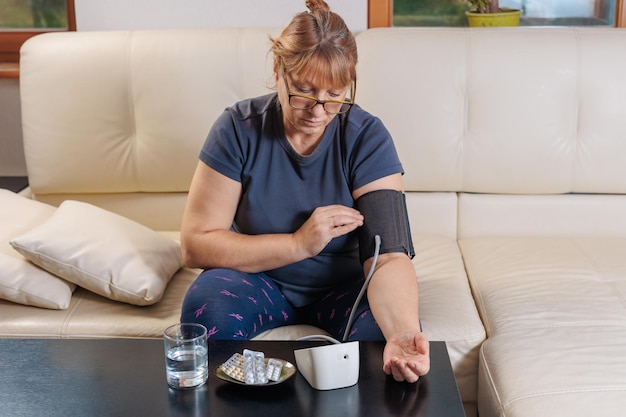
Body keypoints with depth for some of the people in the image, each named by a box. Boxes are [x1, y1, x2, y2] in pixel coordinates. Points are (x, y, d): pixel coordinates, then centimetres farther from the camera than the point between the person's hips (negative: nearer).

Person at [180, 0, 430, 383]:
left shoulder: (367, 137, -15)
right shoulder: (239, 128, -14)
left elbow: (389, 256, -25)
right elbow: (196, 245, -16)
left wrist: (404, 334, -46)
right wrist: (300, 243, -25)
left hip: (343, 284, 0)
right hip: (259, 279, 1)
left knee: (389, 328, -32)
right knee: (206, 305, -31)